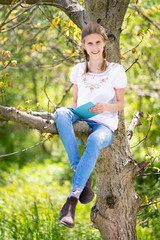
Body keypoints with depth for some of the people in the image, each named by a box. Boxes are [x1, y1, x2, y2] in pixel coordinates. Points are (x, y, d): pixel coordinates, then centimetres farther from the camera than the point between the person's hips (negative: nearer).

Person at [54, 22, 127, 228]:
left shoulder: (115, 70, 4)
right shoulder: (78, 70, 15)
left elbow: (120, 104, 5)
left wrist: (106, 107, -17)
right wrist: (71, 116, -1)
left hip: (104, 124, -3)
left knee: (94, 142, -41)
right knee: (61, 113, -33)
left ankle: (72, 199, -45)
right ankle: (81, 175, -37)